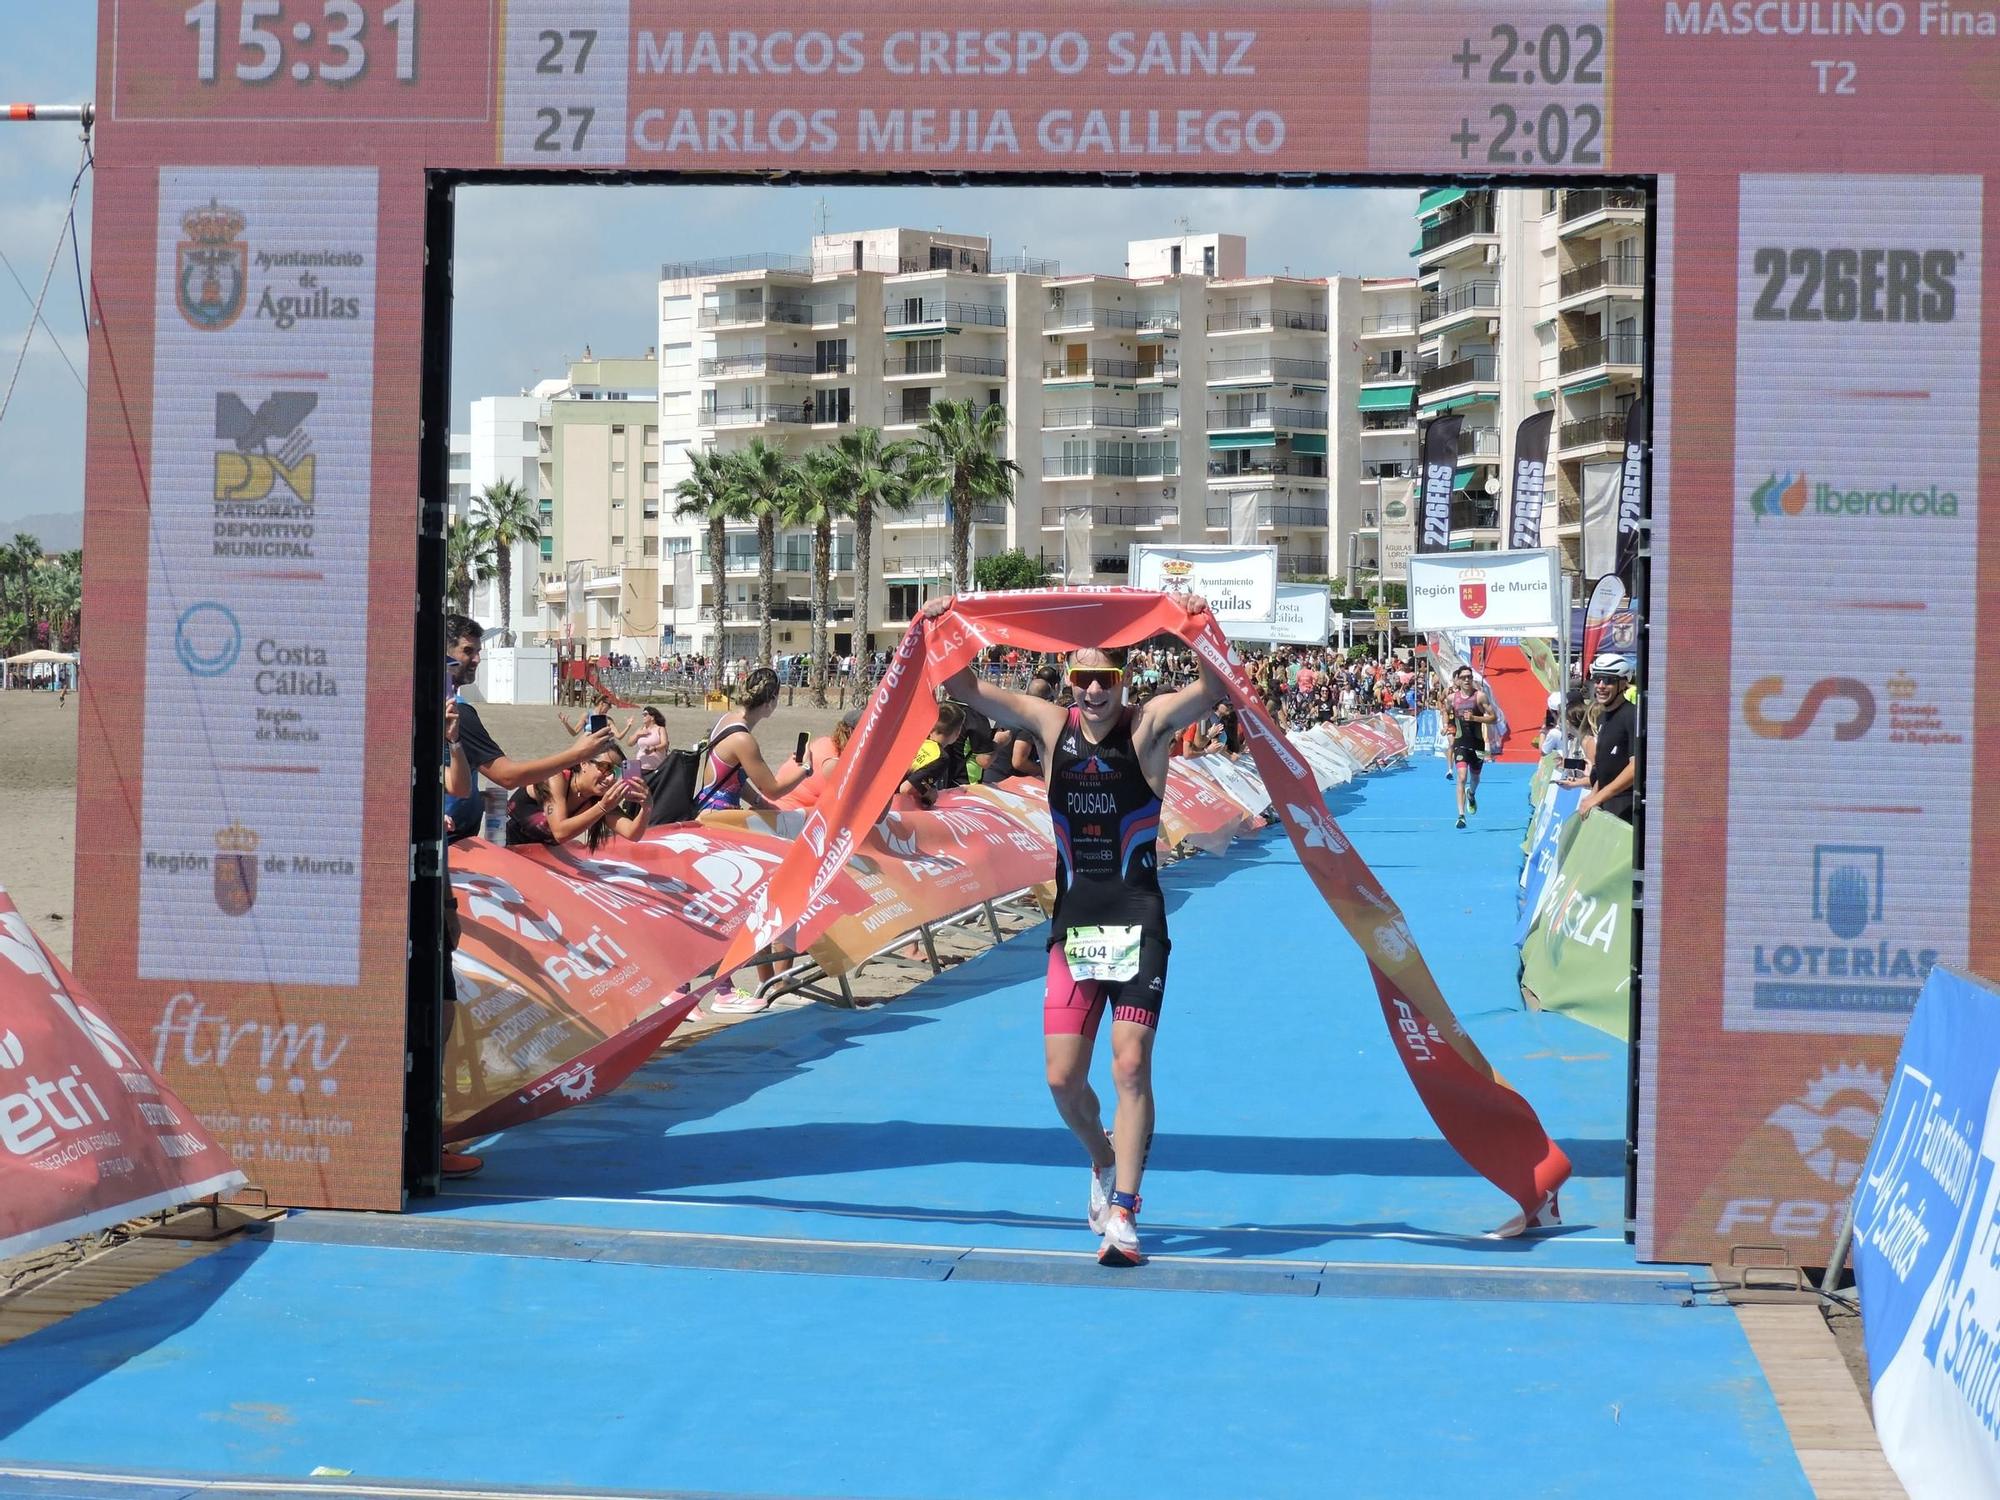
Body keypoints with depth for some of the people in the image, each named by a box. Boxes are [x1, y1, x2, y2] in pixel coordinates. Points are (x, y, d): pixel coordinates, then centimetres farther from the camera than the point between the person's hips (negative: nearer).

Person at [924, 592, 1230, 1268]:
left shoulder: (1149, 725, -5)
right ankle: (1104, 1161, 32)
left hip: (1137, 925, -3)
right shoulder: (1052, 726, 3)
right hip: (1073, 925, 3)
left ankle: (1122, 1212, -3)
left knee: (1130, 1066, -10)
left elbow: (1216, 688, -21)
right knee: (1063, 1077, 2)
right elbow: (965, 688, 4)